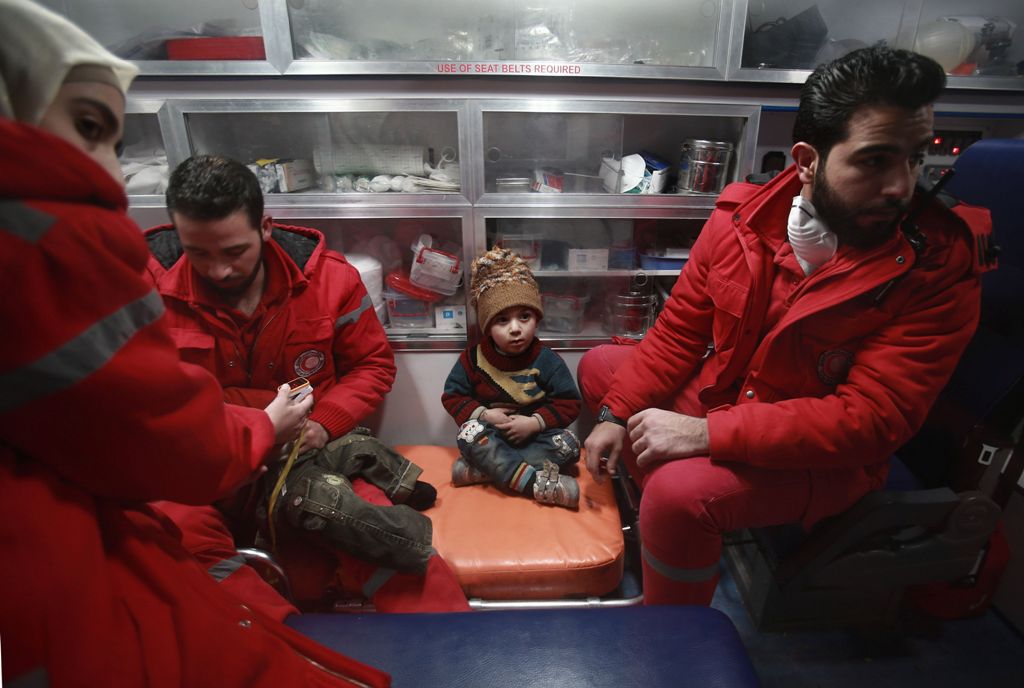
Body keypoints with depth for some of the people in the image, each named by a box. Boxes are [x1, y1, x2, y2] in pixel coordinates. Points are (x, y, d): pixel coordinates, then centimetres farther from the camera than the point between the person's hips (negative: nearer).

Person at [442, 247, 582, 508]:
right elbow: (452, 396, -2)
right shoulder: (472, 359, -7)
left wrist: (534, 422, -22)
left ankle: (481, 470, -29)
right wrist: (483, 414, -19)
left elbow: (569, 403, -8)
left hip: (534, 435, 0)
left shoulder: (547, 360, -9)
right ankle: (537, 482, -36)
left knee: (568, 445, -25)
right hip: (491, 437, 0)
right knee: (469, 431, -30)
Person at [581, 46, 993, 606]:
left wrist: (705, 433, -33)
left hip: (827, 455, -5)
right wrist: (617, 414, -9)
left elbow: (872, 417, -26)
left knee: (680, 491, -31)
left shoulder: (938, 265, -21)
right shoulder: (743, 216, -10)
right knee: (598, 367, 10)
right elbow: (681, 328, -2)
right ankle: (661, 525, 21)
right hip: (721, 391, 6)